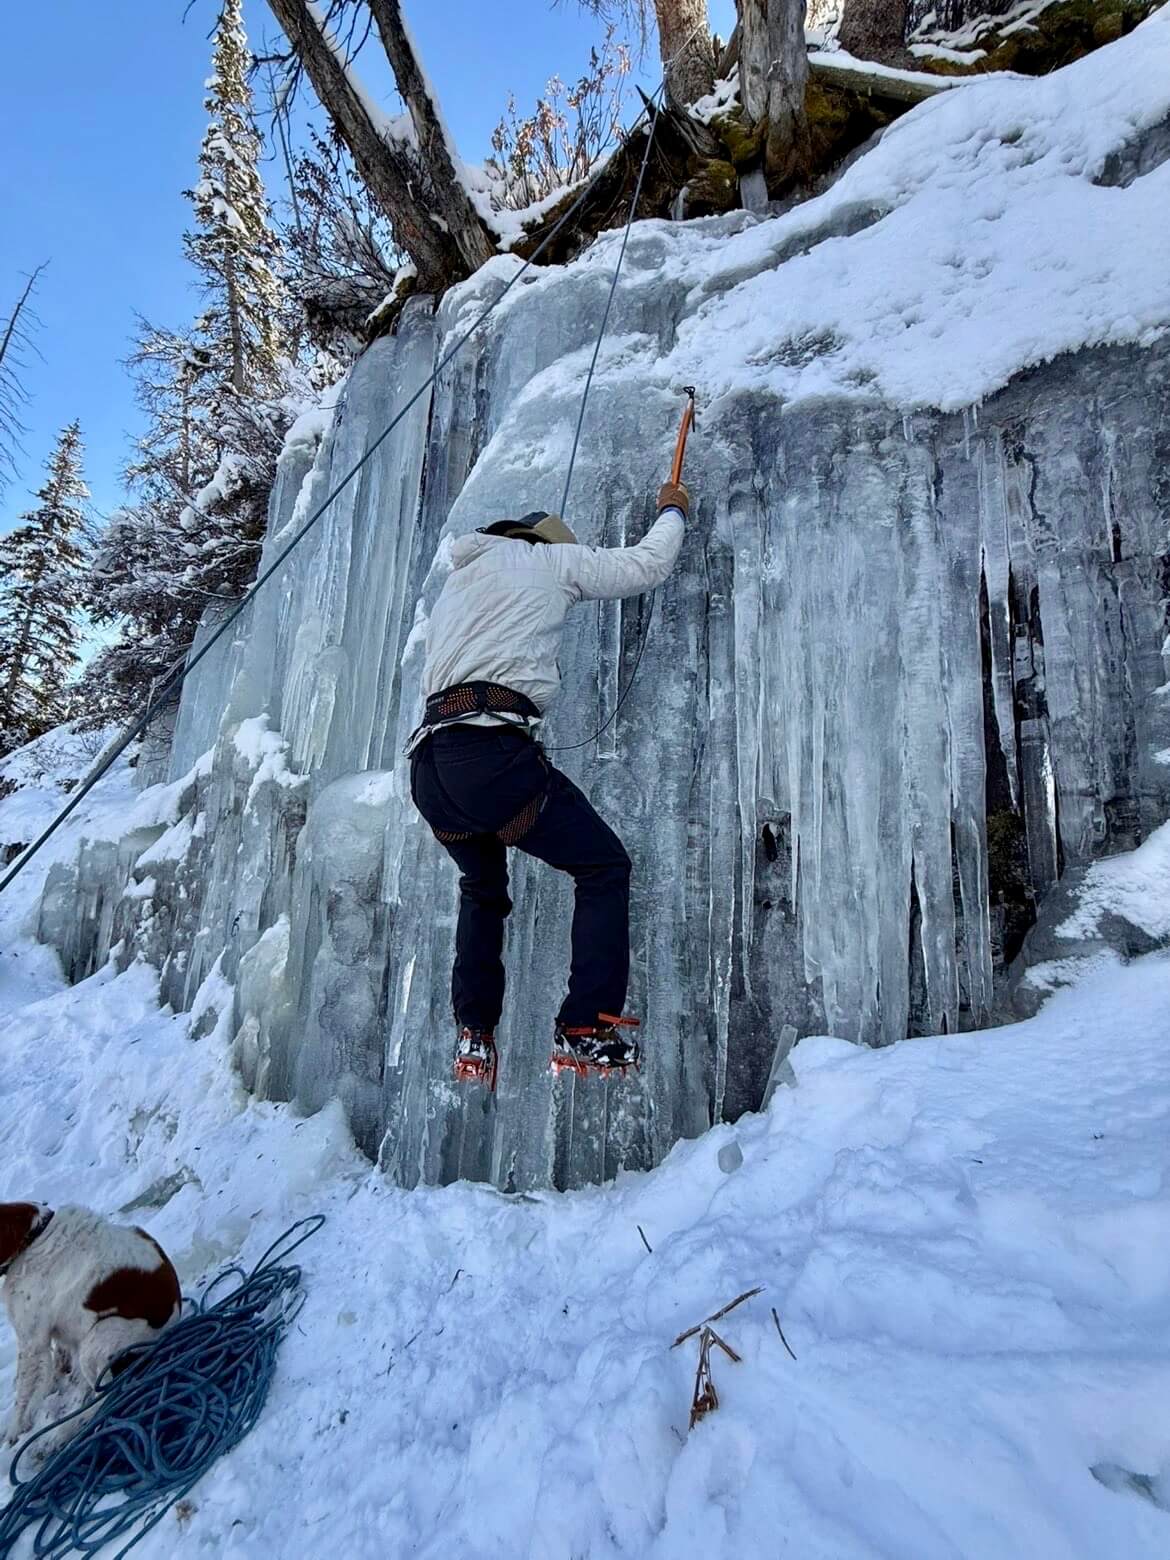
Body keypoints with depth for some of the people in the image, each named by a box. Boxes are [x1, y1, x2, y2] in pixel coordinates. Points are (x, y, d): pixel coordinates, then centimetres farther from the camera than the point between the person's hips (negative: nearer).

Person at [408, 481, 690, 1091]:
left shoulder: (457, 580, 32)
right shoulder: (543, 557, 13)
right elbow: (646, 565, 15)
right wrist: (672, 509, 35)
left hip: (429, 766, 7)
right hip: (494, 754, -7)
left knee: (481, 890, 29)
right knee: (604, 866, 9)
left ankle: (474, 1039, 25)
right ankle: (583, 1035, 3)